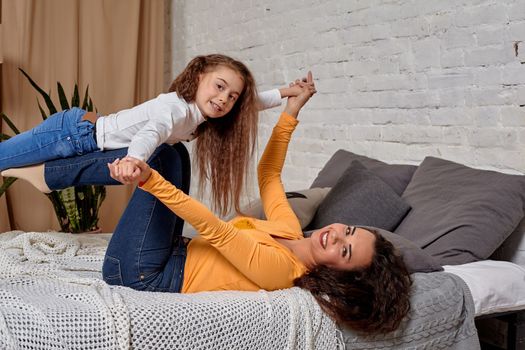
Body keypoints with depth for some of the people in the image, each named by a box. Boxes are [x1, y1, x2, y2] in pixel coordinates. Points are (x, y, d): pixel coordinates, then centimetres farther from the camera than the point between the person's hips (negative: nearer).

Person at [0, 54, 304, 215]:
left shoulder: (199, 115, 0)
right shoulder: (176, 107, -26)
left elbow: (251, 104, 14)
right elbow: (151, 132, -47)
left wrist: (285, 93, 8)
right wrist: (133, 159, -66)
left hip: (86, 133, 8)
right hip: (74, 133, -8)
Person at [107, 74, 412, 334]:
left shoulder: (279, 268, -26)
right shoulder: (290, 229, -1)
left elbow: (213, 229, -35)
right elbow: (269, 173, 11)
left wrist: (149, 179, -43)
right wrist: (292, 110, 8)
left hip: (144, 275, -8)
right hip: (177, 254, 8)